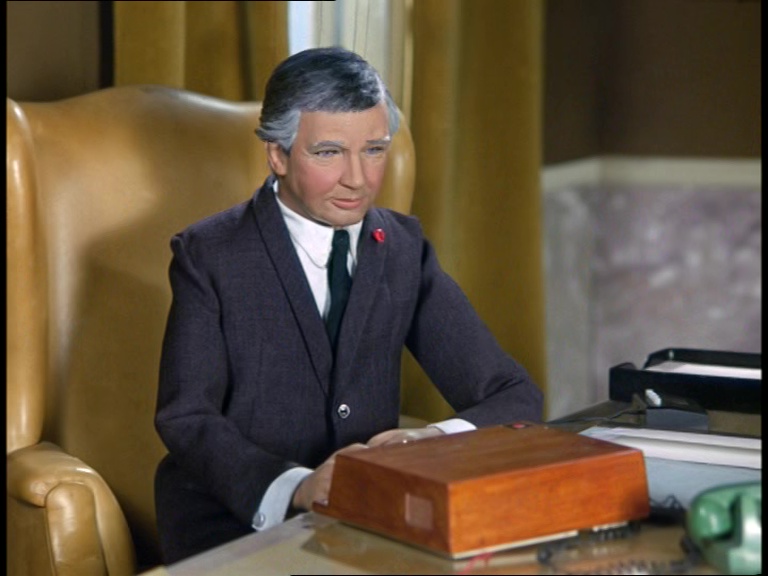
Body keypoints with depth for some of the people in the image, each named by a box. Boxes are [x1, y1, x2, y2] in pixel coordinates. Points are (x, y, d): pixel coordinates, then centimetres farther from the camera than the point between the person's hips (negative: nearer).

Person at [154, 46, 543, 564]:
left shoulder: (404, 247, 5)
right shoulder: (210, 255, -5)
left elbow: (516, 398, 1)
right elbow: (187, 419, -12)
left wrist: (438, 442, -22)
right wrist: (295, 487, -31)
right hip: (235, 529, -3)